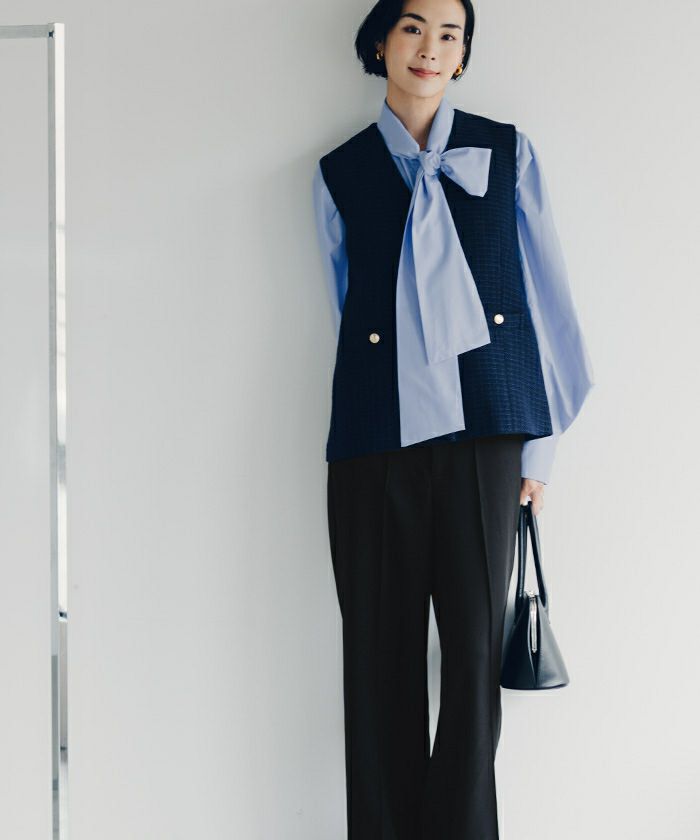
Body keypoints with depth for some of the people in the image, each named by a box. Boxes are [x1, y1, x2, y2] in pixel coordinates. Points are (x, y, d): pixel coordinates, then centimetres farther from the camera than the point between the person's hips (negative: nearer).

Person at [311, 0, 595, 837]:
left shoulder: (508, 153, 10)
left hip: (481, 434, 0)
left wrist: (539, 442, 4)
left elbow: (545, 296, 8)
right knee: (381, 657, 3)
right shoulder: (339, 173, 12)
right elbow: (348, 312, 15)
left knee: (475, 651, 0)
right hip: (375, 446, 1)